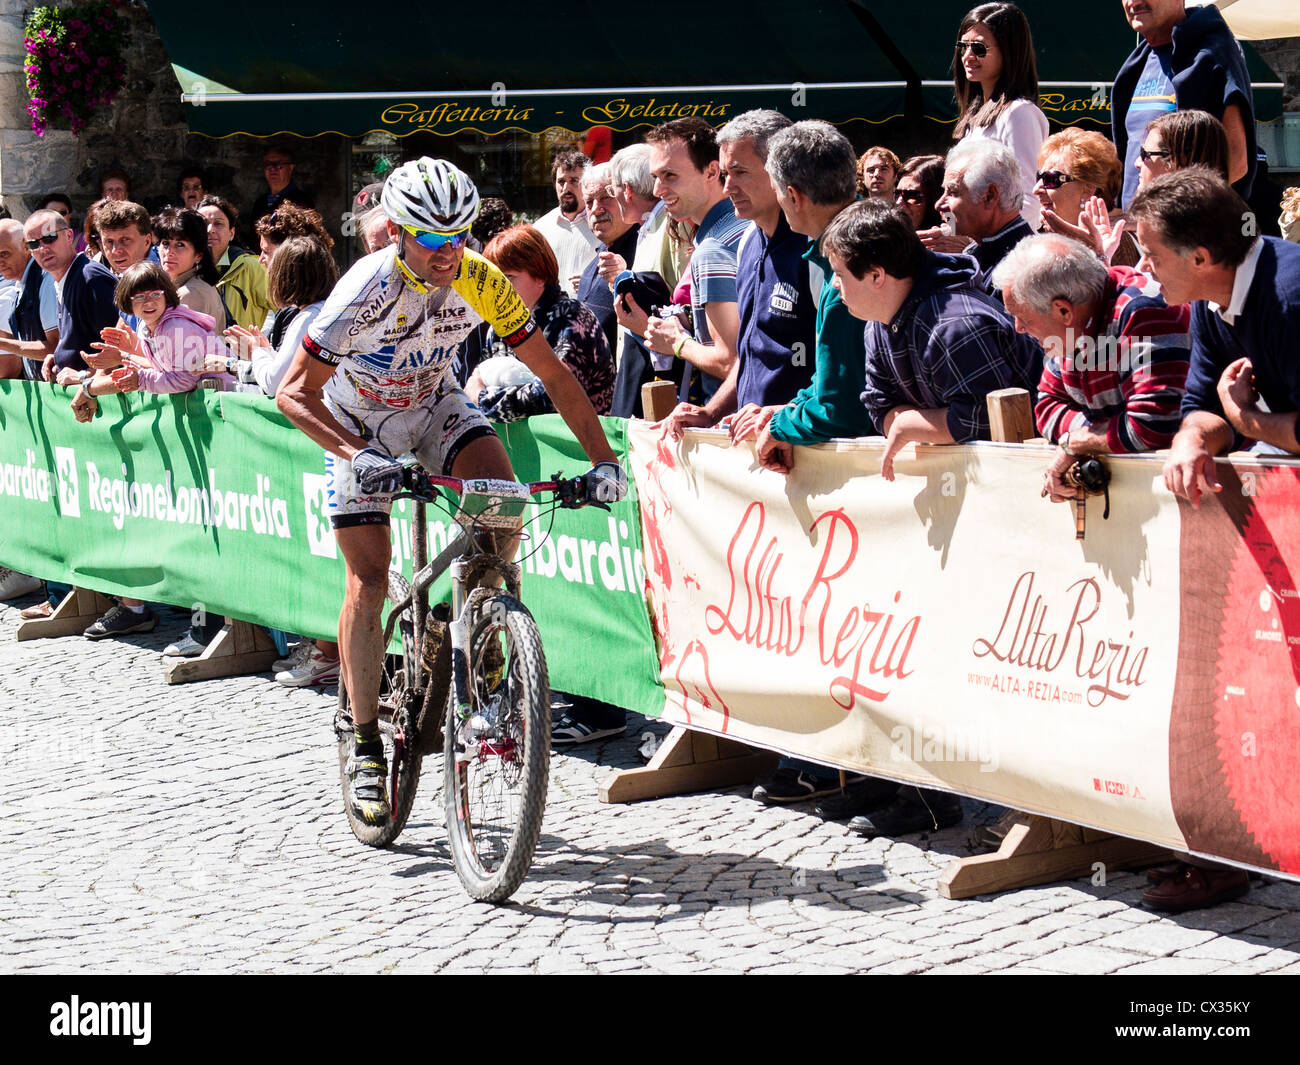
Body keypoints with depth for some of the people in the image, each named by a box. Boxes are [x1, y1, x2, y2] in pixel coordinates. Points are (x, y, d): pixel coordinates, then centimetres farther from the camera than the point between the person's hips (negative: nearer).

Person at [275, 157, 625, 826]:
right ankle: (365, 750, 3)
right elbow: (295, 393, -29)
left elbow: (553, 373, -15)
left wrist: (603, 459, -24)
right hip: (360, 423, -3)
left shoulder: (481, 281, -23)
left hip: (433, 406, 3)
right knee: (368, 582, -8)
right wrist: (358, 455, -45)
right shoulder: (367, 290, -32)